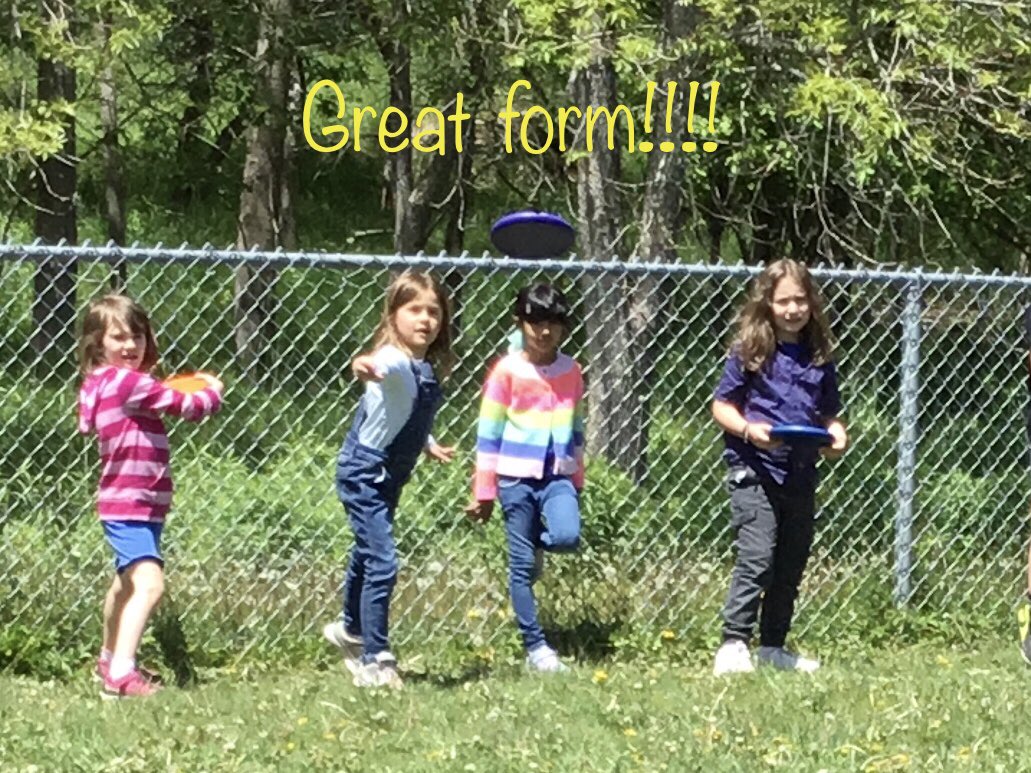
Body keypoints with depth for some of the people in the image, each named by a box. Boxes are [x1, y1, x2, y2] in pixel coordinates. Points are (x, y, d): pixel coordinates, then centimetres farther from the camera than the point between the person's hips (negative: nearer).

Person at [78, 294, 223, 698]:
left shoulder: (102, 384, 8)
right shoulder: (130, 382, -19)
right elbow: (188, 406, -15)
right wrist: (213, 392, 7)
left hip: (138, 505, 11)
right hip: (130, 506, -11)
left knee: (128, 583, 29)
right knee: (149, 583, -25)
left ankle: (110, 658, 48)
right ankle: (121, 673, -35)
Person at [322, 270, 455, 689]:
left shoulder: (427, 369, 0)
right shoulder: (393, 362, -26)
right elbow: (381, 365, -52)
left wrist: (428, 444, 18)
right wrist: (365, 366, -73)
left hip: (389, 477, 9)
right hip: (364, 472, -9)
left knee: (368, 555, 26)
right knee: (382, 563, -13)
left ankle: (351, 630, 47)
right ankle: (374, 661, -5)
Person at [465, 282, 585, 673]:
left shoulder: (570, 371, 7)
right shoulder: (507, 371, -4)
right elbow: (488, 433, -1)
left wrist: (577, 479, 20)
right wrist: (483, 491, -1)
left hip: (558, 475, 3)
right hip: (516, 477, -3)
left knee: (567, 536, -23)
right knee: (522, 566, -1)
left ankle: (535, 544, 13)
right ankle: (536, 647, 5)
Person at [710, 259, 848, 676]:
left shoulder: (819, 357, 9)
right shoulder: (750, 352, -4)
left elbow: (829, 414, 17)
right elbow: (722, 406, -2)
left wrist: (837, 436, -4)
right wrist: (748, 430, -19)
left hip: (801, 473, 6)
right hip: (754, 469, -6)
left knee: (791, 566, 12)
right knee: (757, 559, -15)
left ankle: (773, 647, 23)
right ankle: (733, 645, -13)